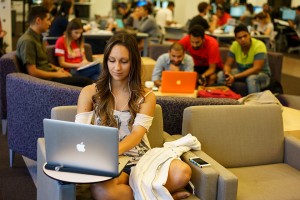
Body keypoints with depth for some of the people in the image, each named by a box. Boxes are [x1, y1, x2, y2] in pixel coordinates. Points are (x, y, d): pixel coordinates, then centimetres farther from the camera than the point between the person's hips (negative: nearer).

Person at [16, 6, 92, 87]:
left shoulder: (38, 37, 13)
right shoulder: (27, 41, -16)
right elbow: (32, 72, -21)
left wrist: (56, 68, 5)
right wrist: (57, 75, -13)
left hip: (50, 74, 10)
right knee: (86, 82, -20)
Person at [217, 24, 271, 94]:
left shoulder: (259, 45, -24)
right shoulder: (235, 45, -9)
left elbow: (256, 68, -31)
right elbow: (227, 65, -6)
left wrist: (235, 77, -38)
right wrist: (227, 73, -32)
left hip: (261, 74, -5)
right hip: (242, 72, 5)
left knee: (251, 78, -38)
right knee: (221, 75, -15)